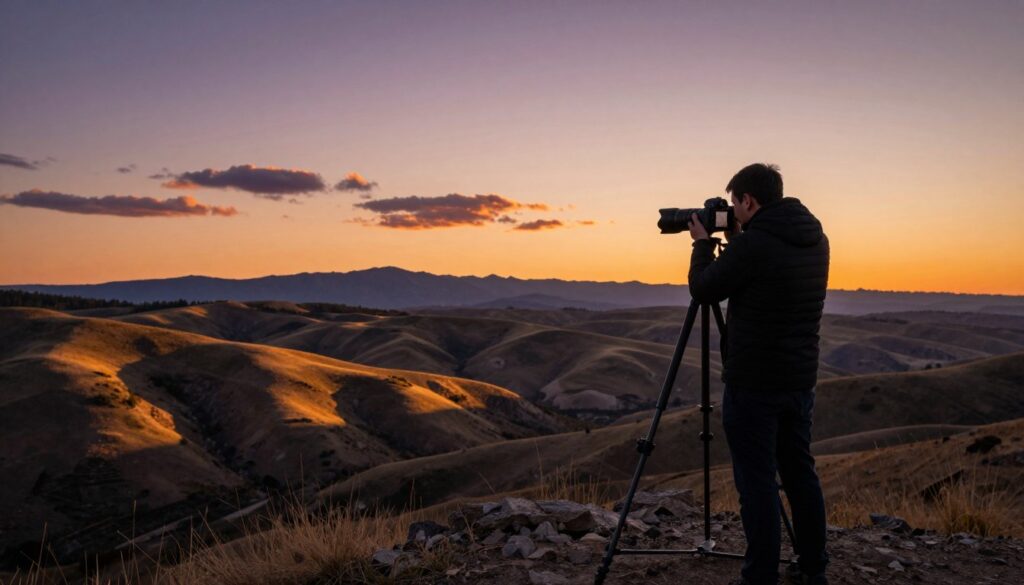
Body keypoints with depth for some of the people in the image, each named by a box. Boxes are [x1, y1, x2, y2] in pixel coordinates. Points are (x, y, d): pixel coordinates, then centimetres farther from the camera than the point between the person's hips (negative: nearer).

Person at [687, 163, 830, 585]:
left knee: (757, 481, -1)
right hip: (799, 380, 8)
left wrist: (702, 243, 8)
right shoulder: (816, 239, 7)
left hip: (752, 384, -8)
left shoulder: (752, 245, -18)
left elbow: (703, 291, -6)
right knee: (799, 472, 16)